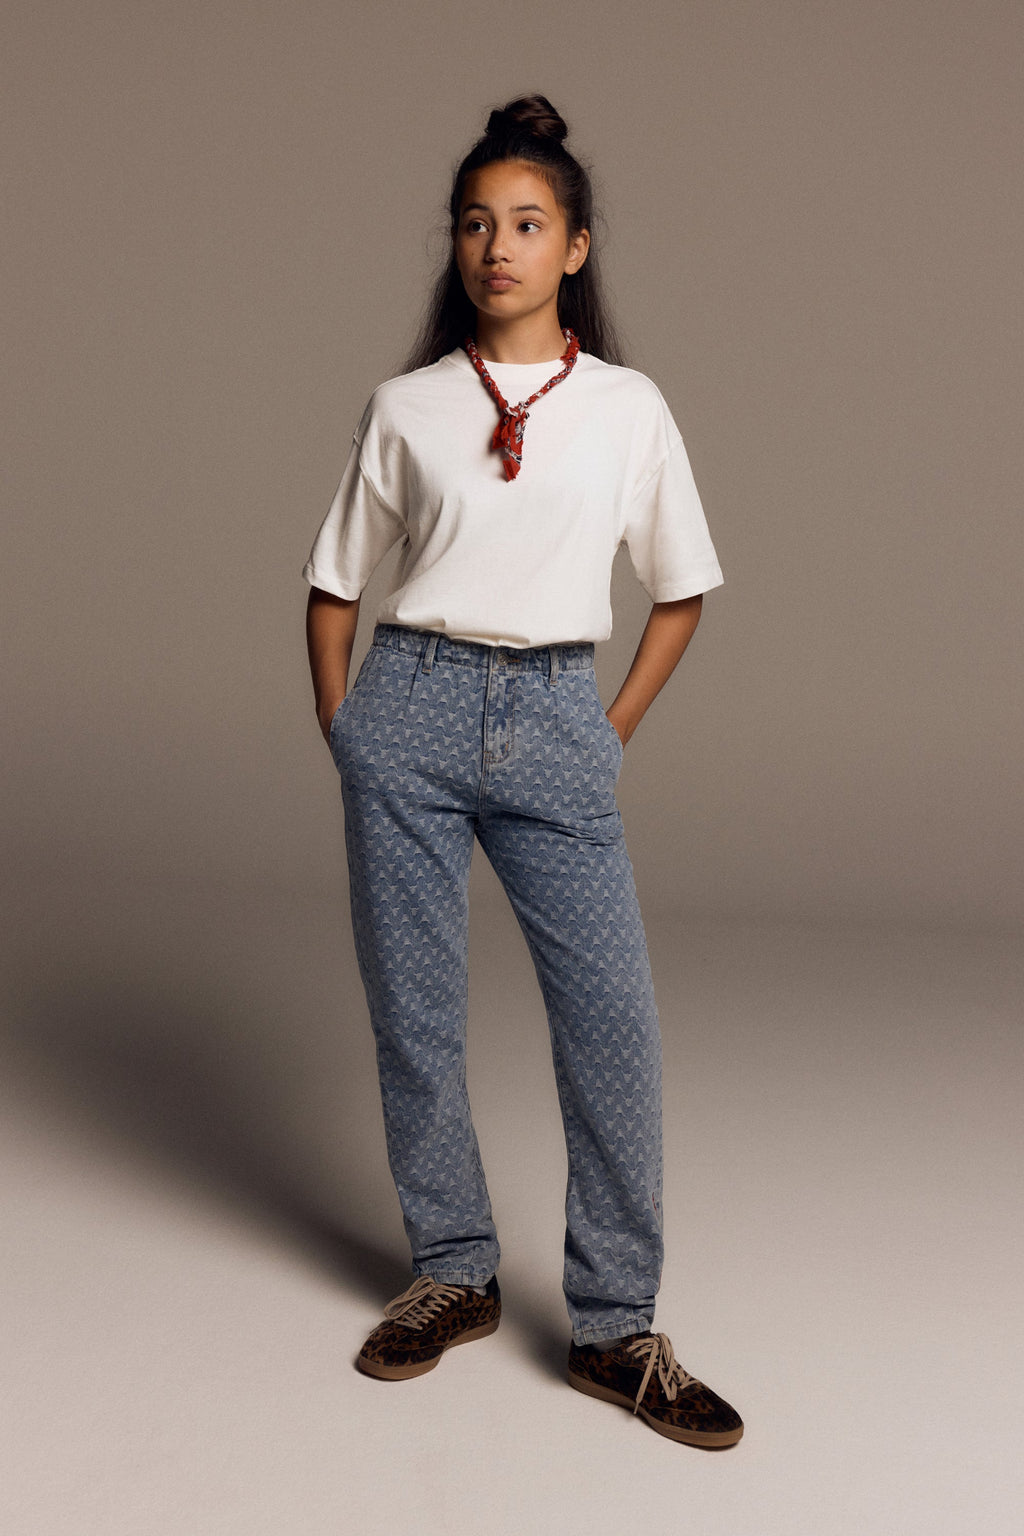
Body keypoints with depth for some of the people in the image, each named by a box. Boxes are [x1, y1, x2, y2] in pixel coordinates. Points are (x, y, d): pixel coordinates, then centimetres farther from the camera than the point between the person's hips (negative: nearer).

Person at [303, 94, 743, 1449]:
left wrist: (618, 728, 6)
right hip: (412, 706, 1)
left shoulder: (627, 406, 6)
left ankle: (615, 1328, 8)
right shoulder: (405, 407, 7)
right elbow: (337, 582, 13)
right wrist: (339, 727, 5)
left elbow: (683, 586, 13)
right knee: (414, 1010, 5)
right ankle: (455, 1275, 24)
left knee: (614, 1015, -6)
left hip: (553, 721, 0)